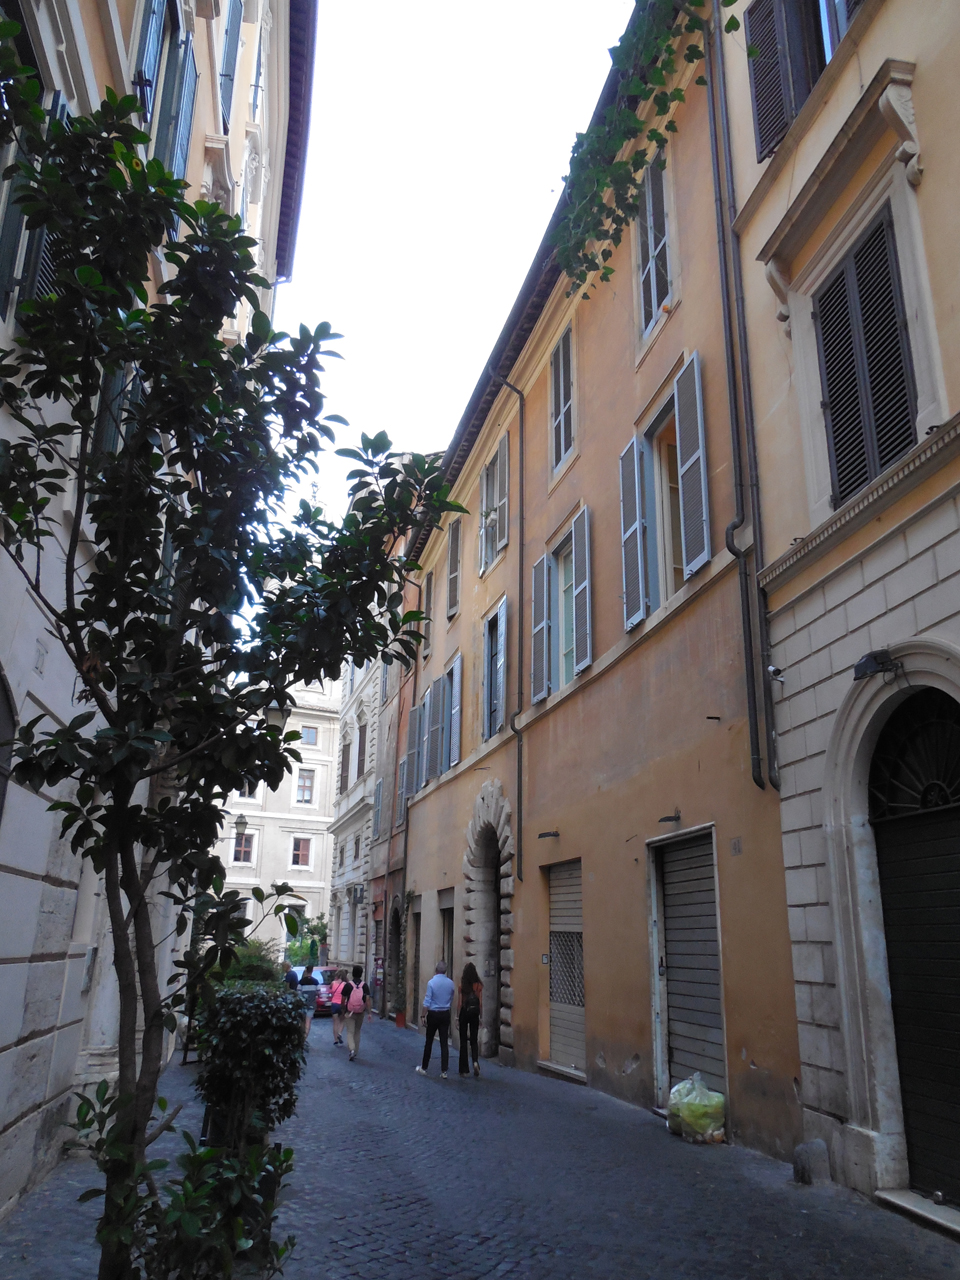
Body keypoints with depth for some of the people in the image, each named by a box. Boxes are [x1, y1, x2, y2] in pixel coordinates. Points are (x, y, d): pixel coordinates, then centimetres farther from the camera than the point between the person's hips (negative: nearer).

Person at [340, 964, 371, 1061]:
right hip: (360, 1013, 2)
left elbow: (343, 1000, 1)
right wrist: (369, 1012, -7)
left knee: (350, 1032, 1)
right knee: (357, 1032, 17)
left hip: (350, 1013, -2)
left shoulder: (348, 985, -6)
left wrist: (343, 1010, 16)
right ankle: (356, 1052, 24)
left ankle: (352, 1049, -21)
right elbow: (368, 999, -10)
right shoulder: (364, 985, -4)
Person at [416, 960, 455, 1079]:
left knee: (429, 1042, 9)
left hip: (433, 1014, -3)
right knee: (444, 1043, 3)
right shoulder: (450, 983, -1)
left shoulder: (431, 982, -14)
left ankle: (424, 1068, 19)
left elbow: (427, 1003, -13)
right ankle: (444, 1071, 3)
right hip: (445, 1014, 3)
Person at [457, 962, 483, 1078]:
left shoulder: (462, 985, -8)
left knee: (463, 1041, 9)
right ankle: (475, 1061, -12)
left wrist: (457, 1016, 1)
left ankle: (464, 1069, 11)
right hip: (475, 1013, 2)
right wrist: (481, 1017, 7)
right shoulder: (479, 985, -4)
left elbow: (459, 1002, -6)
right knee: (474, 1040, 13)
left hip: (464, 1012, -2)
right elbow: (481, 1003, -1)